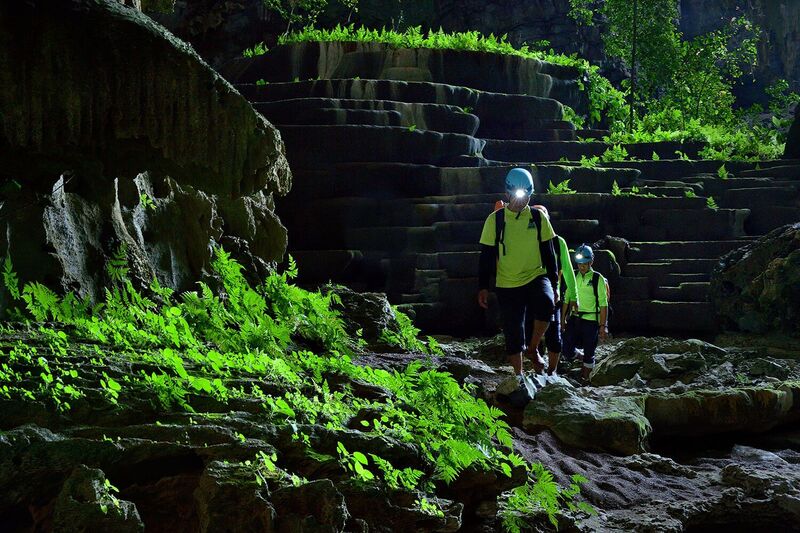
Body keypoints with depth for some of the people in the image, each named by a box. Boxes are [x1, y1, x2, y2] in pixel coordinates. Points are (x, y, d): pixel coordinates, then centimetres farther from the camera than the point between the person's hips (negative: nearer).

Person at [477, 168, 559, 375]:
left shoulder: (538, 218, 3)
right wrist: (483, 287, -1)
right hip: (507, 285, 0)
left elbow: (548, 253, 9)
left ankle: (532, 349, -10)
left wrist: (553, 283, 7)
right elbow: (486, 255, 3)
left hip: (536, 277, 0)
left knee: (546, 303, -31)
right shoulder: (495, 220, -1)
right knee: (514, 334, 2)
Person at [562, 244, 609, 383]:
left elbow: (603, 304, -4)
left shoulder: (598, 279, -3)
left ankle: (585, 377, 16)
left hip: (591, 320, -3)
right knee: (567, 350, -7)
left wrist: (603, 326, -7)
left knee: (589, 352, 3)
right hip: (574, 318, 3)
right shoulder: (573, 277, 8)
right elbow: (567, 299, 13)